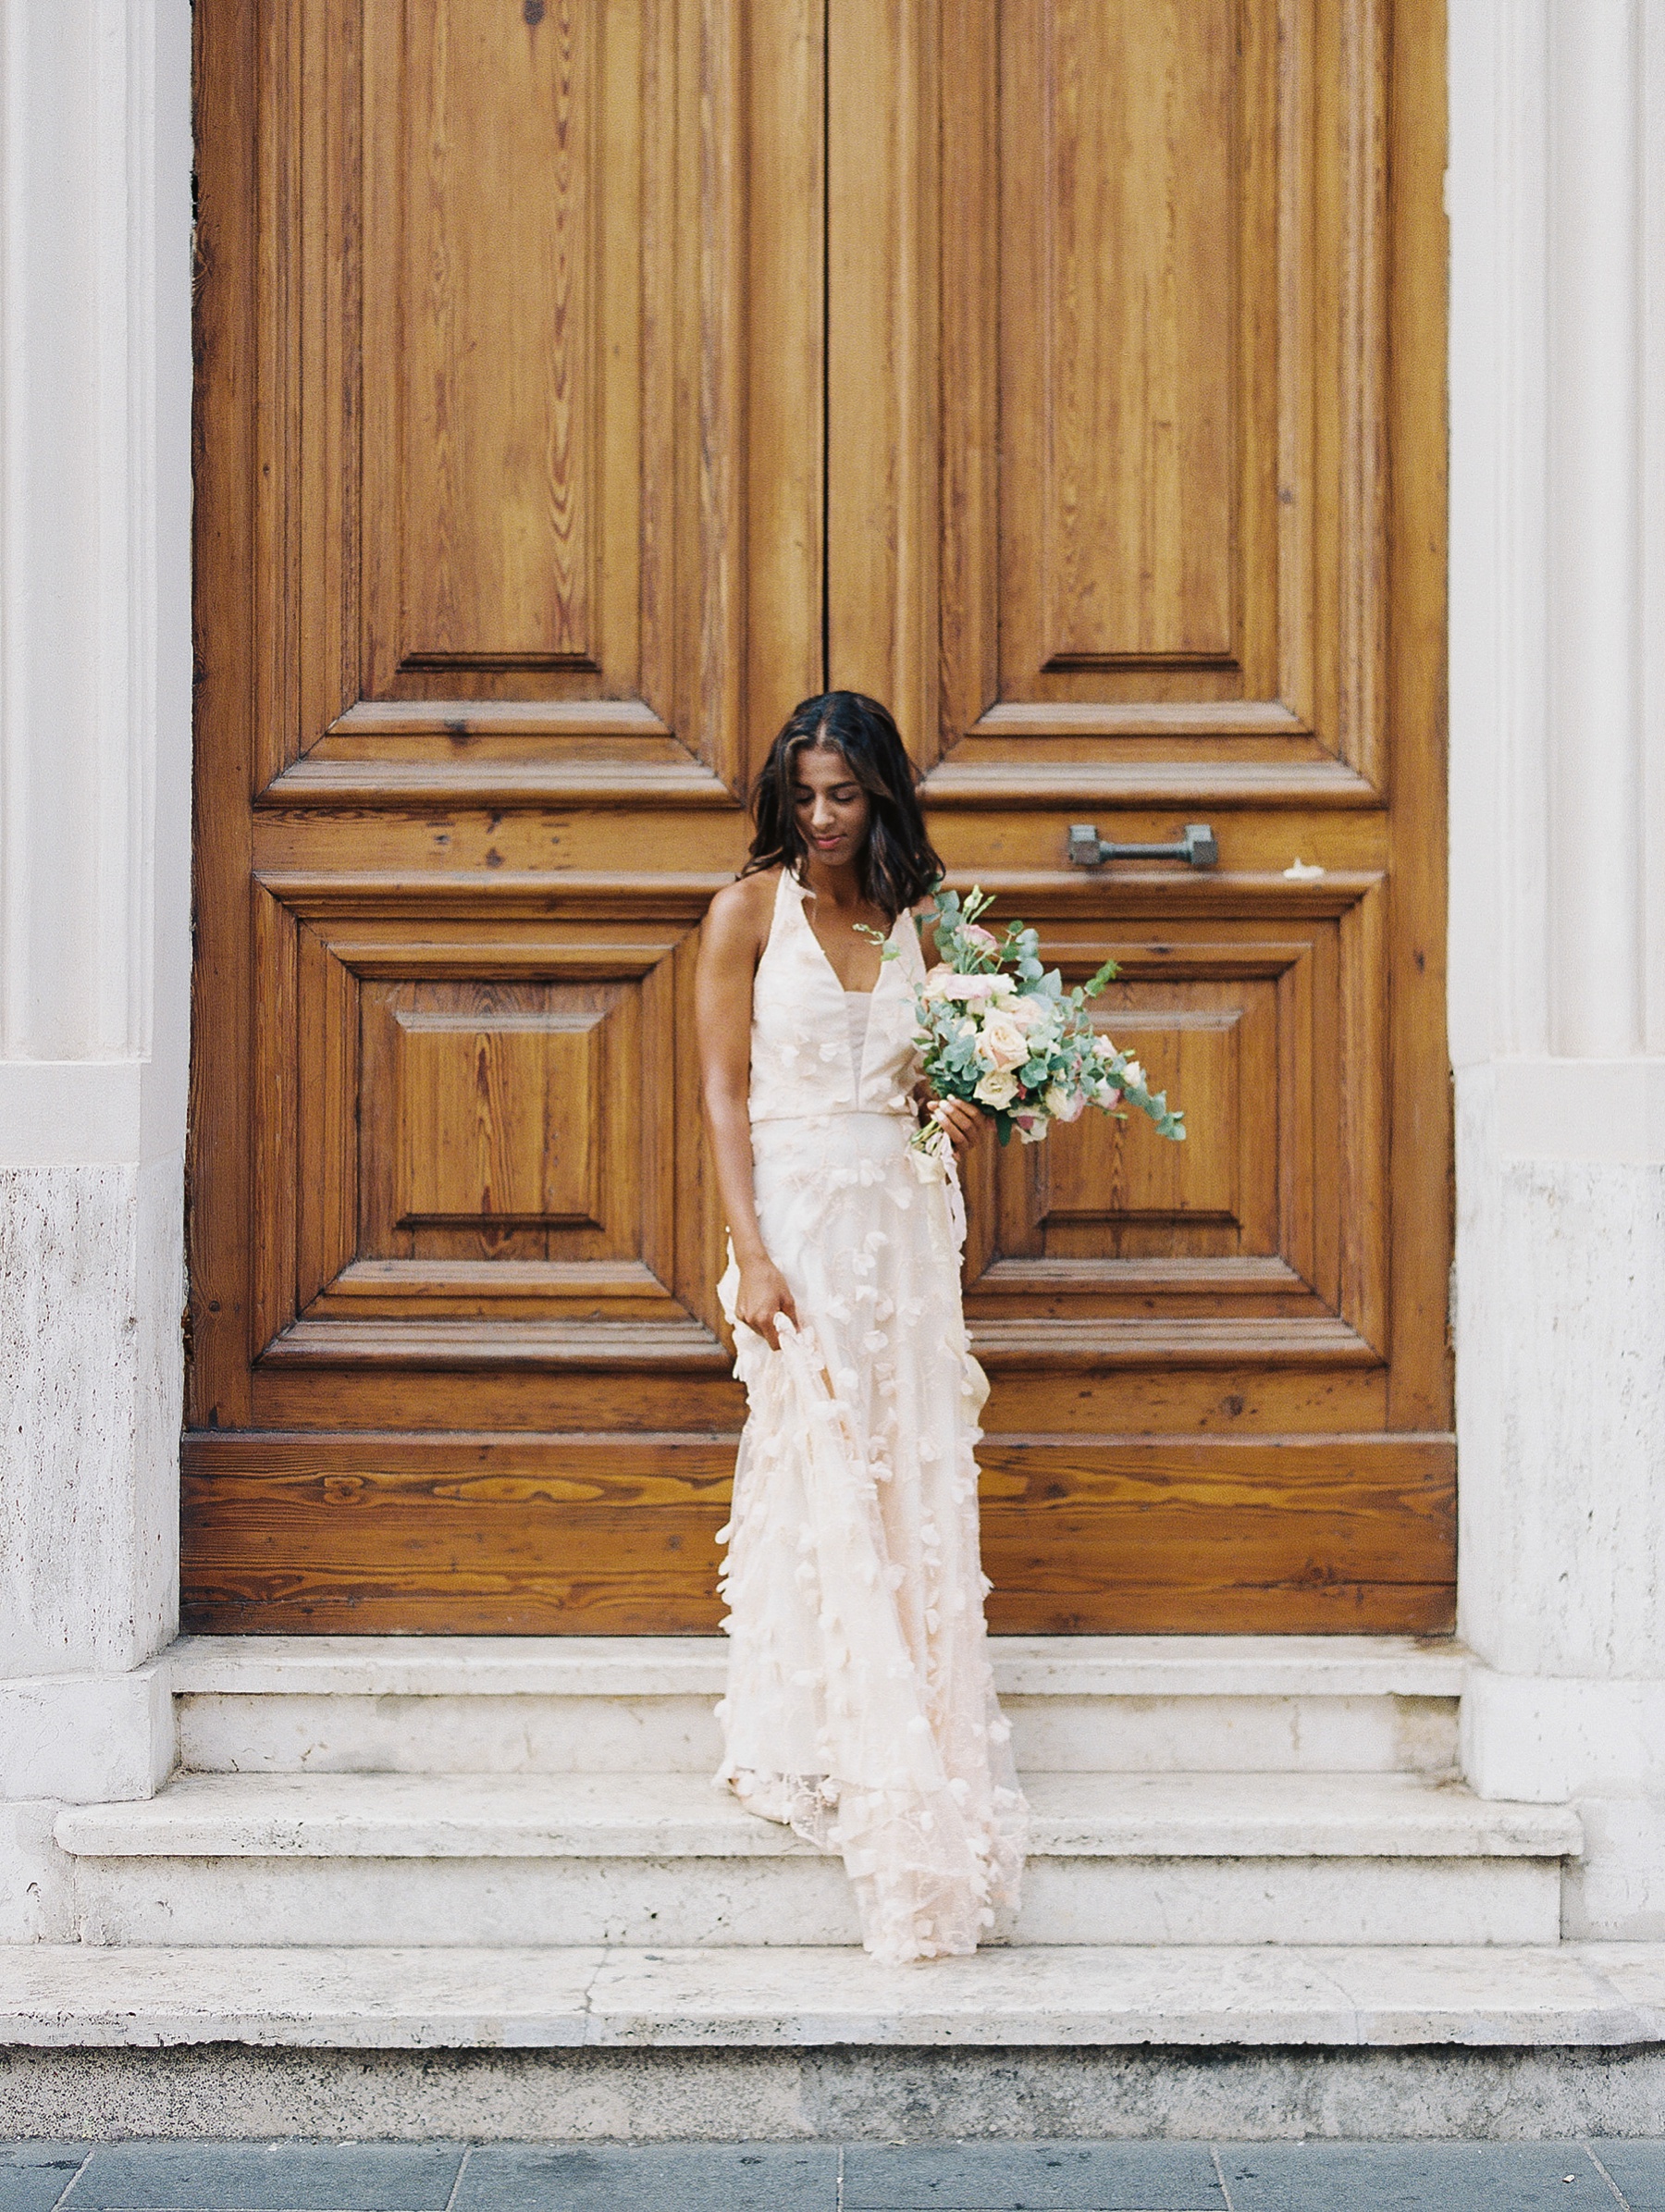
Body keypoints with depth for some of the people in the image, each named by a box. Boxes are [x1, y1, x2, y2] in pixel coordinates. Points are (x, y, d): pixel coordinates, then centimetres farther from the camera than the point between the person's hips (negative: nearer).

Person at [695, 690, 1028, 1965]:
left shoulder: (909, 924, 12)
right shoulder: (751, 910, -1)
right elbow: (725, 1092, -5)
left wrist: (962, 1119, -4)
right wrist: (752, 1255, -15)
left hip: (903, 1223, 5)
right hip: (798, 1218, -4)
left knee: (918, 1497, 4)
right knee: (830, 1490, -8)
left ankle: (930, 1758, 13)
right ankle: (817, 1752, -4)